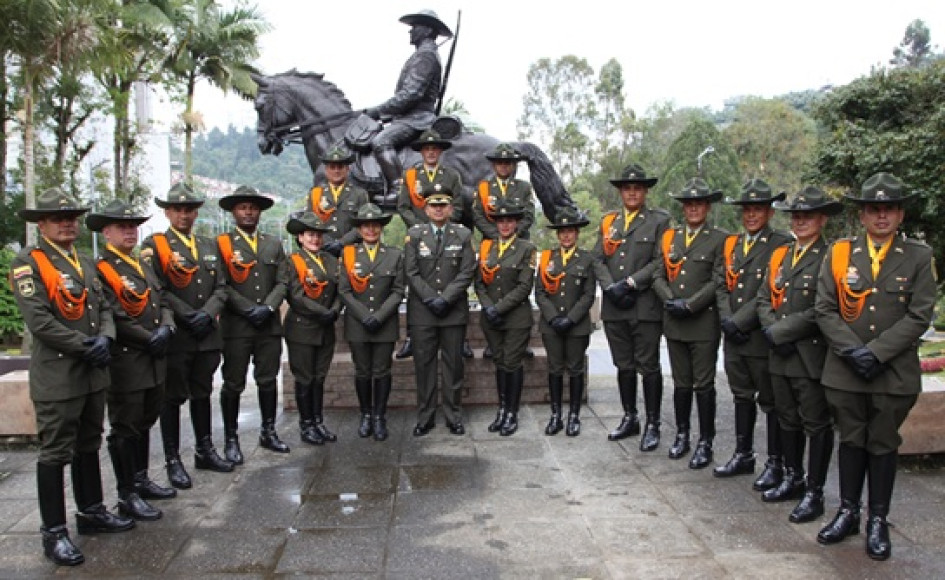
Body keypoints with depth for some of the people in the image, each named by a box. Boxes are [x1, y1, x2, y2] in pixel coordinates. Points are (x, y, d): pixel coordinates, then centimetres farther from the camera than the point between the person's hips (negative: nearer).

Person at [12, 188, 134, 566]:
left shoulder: (85, 263, 14)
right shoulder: (27, 262, -9)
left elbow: (104, 307, 11)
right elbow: (38, 320, -17)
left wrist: (105, 339, -8)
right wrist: (84, 346, -15)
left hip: (93, 373, 7)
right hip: (56, 376, -7)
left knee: (88, 445, 18)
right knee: (55, 453, 1)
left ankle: (91, 512, 32)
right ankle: (54, 533, 11)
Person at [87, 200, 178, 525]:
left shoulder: (143, 266, 16)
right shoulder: (100, 269, -12)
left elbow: (162, 301, 13)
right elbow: (114, 319, -19)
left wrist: (166, 328, -6)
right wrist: (149, 339, -16)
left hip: (154, 361, 8)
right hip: (125, 362, -8)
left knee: (144, 422, 19)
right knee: (125, 429, 1)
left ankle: (141, 480, 33)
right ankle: (127, 496, 12)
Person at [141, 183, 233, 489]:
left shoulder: (209, 246, 15)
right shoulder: (154, 245, -2)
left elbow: (220, 289, 8)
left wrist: (207, 314, -9)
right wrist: (188, 317, -18)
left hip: (207, 336, 5)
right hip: (175, 336, -5)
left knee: (202, 393, 16)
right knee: (173, 398, 3)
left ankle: (205, 451, 29)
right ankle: (173, 461, 13)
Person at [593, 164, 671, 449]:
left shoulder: (659, 220, 2)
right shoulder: (608, 221, 15)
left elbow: (661, 261, -8)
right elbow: (598, 260, 8)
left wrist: (630, 283, -15)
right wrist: (611, 287, -7)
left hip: (645, 306, -4)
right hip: (614, 307, 4)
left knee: (648, 367, 0)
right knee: (624, 366, 13)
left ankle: (652, 425, 10)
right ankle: (630, 418, 26)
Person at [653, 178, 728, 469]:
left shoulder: (719, 239, -1)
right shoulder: (669, 237, 12)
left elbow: (718, 280, -9)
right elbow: (658, 275, 9)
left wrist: (690, 304, -16)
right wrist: (670, 299, -8)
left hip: (704, 322, -4)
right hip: (674, 322, 4)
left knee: (703, 385, 2)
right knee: (681, 383, 13)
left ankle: (705, 443, 13)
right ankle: (682, 435, 26)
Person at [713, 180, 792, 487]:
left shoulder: (781, 245, -8)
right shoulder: (731, 244, 14)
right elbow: (723, 286, 10)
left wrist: (739, 321, -17)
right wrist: (726, 319, -5)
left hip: (762, 336, -6)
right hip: (733, 336, 7)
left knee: (771, 401, 4)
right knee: (742, 395, 17)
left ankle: (775, 463, 16)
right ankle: (743, 455, 29)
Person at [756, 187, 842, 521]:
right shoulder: (779, 255, 13)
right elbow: (764, 299, 11)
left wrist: (781, 331, -16)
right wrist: (772, 331, -6)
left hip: (813, 354, -7)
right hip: (780, 353, 7)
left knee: (817, 425, 4)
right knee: (787, 419, 17)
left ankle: (814, 494, 14)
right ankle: (792, 478, 33)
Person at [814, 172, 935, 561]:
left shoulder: (918, 257, 0)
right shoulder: (839, 253, 3)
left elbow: (919, 316, -7)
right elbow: (825, 310, -2)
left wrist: (876, 352, -15)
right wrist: (851, 350, -13)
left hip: (894, 373, -1)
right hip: (844, 370, 1)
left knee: (883, 445, 10)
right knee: (851, 441, 13)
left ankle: (878, 522, 23)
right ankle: (848, 513, 27)